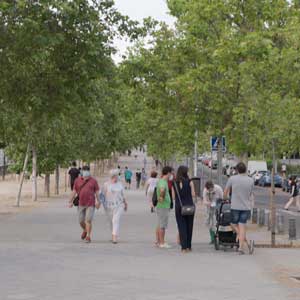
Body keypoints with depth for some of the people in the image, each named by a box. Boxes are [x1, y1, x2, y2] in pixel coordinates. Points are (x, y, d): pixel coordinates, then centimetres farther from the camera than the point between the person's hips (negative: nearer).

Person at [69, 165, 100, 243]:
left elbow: (97, 192, -1)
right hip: (81, 204, 3)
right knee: (81, 221, 8)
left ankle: (88, 237, -3)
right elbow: (74, 191, 5)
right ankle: (85, 230, 39)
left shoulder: (93, 181, -1)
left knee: (88, 220, -10)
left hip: (91, 204, -3)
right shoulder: (77, 180, 4)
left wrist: (98, 202, -11)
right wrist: (71, 202, 0)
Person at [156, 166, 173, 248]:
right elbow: (162, 190, -41)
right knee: (162, 226, -5)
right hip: (163, 207, -10)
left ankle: (158, 242, 20)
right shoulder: (163, 182, -18)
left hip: (162, 207, 10)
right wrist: (162, 197, -26)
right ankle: (162, 243, -2)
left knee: (160, 225, 14)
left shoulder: (161, 181, 13)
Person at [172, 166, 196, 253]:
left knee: (181, 227, 3)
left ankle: (184, 247, -2)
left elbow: (173, 197, 2)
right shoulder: (189, 182, -6)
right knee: (189, 226, 11)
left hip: (178, 206, 1)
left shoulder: (174, 183, 1)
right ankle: (188, 246, 15)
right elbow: (193, 195, -5)